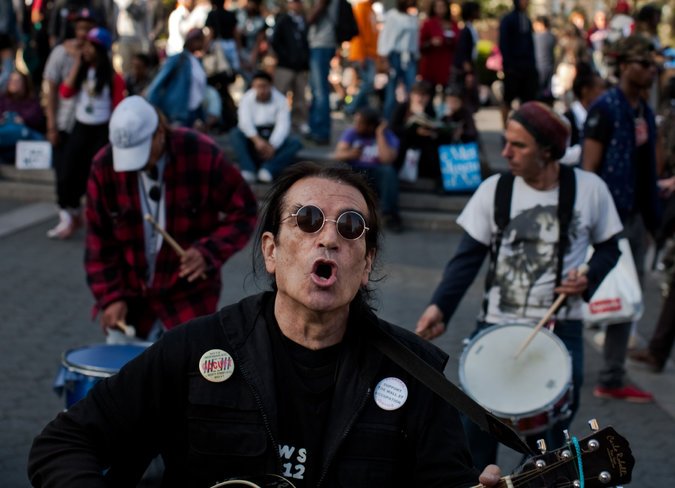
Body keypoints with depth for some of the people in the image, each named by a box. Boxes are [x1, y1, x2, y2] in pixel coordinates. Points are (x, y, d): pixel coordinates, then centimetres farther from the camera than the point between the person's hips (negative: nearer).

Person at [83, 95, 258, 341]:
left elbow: (243, 211, -6)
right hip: (131, 297, 2)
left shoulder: (201, 154, -16)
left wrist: (209, 252, -21)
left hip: (189, 296, -2)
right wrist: (109, 297, -9)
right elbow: (99, 242, -2)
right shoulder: (105, 166, -10)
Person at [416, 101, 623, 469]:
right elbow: (468, 257, -3)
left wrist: (589, 278, -13)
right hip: (496, 327, 1)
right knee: (475, 429, 3)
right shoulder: (493, 190, -4)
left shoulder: (589, 189, -6)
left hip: (561, 332, -1)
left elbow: (608, 248, 7)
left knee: (550, 438, 7)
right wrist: (440, 307, -15)